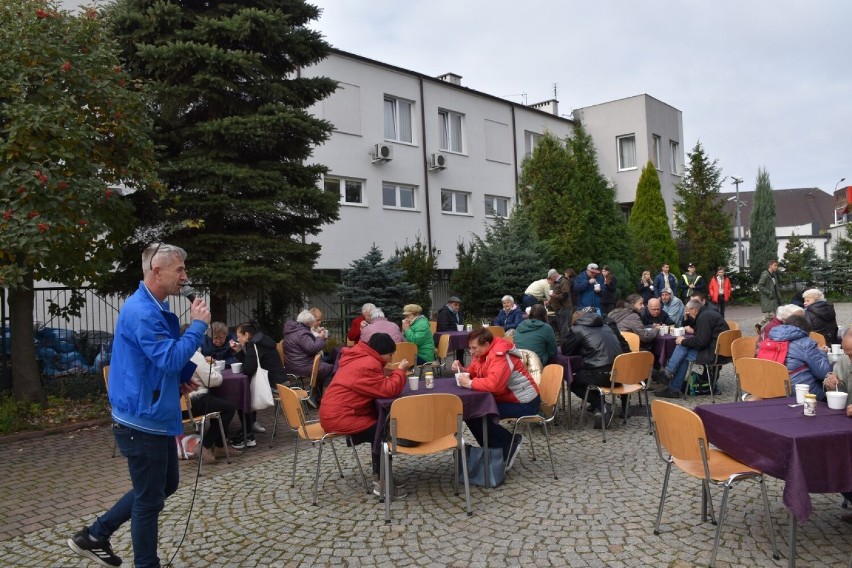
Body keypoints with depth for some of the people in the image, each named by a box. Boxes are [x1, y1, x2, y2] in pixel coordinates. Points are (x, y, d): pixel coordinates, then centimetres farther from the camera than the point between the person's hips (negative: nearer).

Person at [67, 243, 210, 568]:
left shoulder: (155, 308, 10)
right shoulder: (141, 312, -23)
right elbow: (170, 359, -29)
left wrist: (181, 378, 5)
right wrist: (198, 325, -20)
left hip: (156, 417, 10)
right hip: (143, 420, -10)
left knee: (166, 484, 21)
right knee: (149, 498, 4)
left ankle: (95, 536, 31)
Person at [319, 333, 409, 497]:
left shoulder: (361, 358, 13)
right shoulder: (368, 365, -21)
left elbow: (379, 385, 19)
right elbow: (388, 390, -23)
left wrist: (395, 373, 3)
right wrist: (400, 371, -9)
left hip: (336, 412, 11)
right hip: (339, 418, -11)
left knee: (382, 423, 14)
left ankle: (378, 475, 18)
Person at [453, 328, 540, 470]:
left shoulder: (500, 355, -26)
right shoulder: (482, 353, 4)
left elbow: (494, 384, -40)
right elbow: (473, 373, 15)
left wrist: (470, 383, -28)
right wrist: (462, 370, -6)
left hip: (525, 402, -10)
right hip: (506, 398, 10)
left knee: (478, 415, -21)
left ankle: (510, 443, -2)